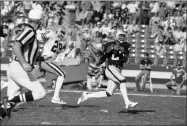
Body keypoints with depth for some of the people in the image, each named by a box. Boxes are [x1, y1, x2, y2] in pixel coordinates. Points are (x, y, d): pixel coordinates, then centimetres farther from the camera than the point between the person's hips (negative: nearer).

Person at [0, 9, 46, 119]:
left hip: (13, 67, 10)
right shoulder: (30, 31, -12)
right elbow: (16, 46, -26)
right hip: (19, 70, -10)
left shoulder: (28, 31, 17)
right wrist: (24, 64, -38)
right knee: (40, 93, -6)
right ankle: (9, 101, -15)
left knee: (13, 101, 5)